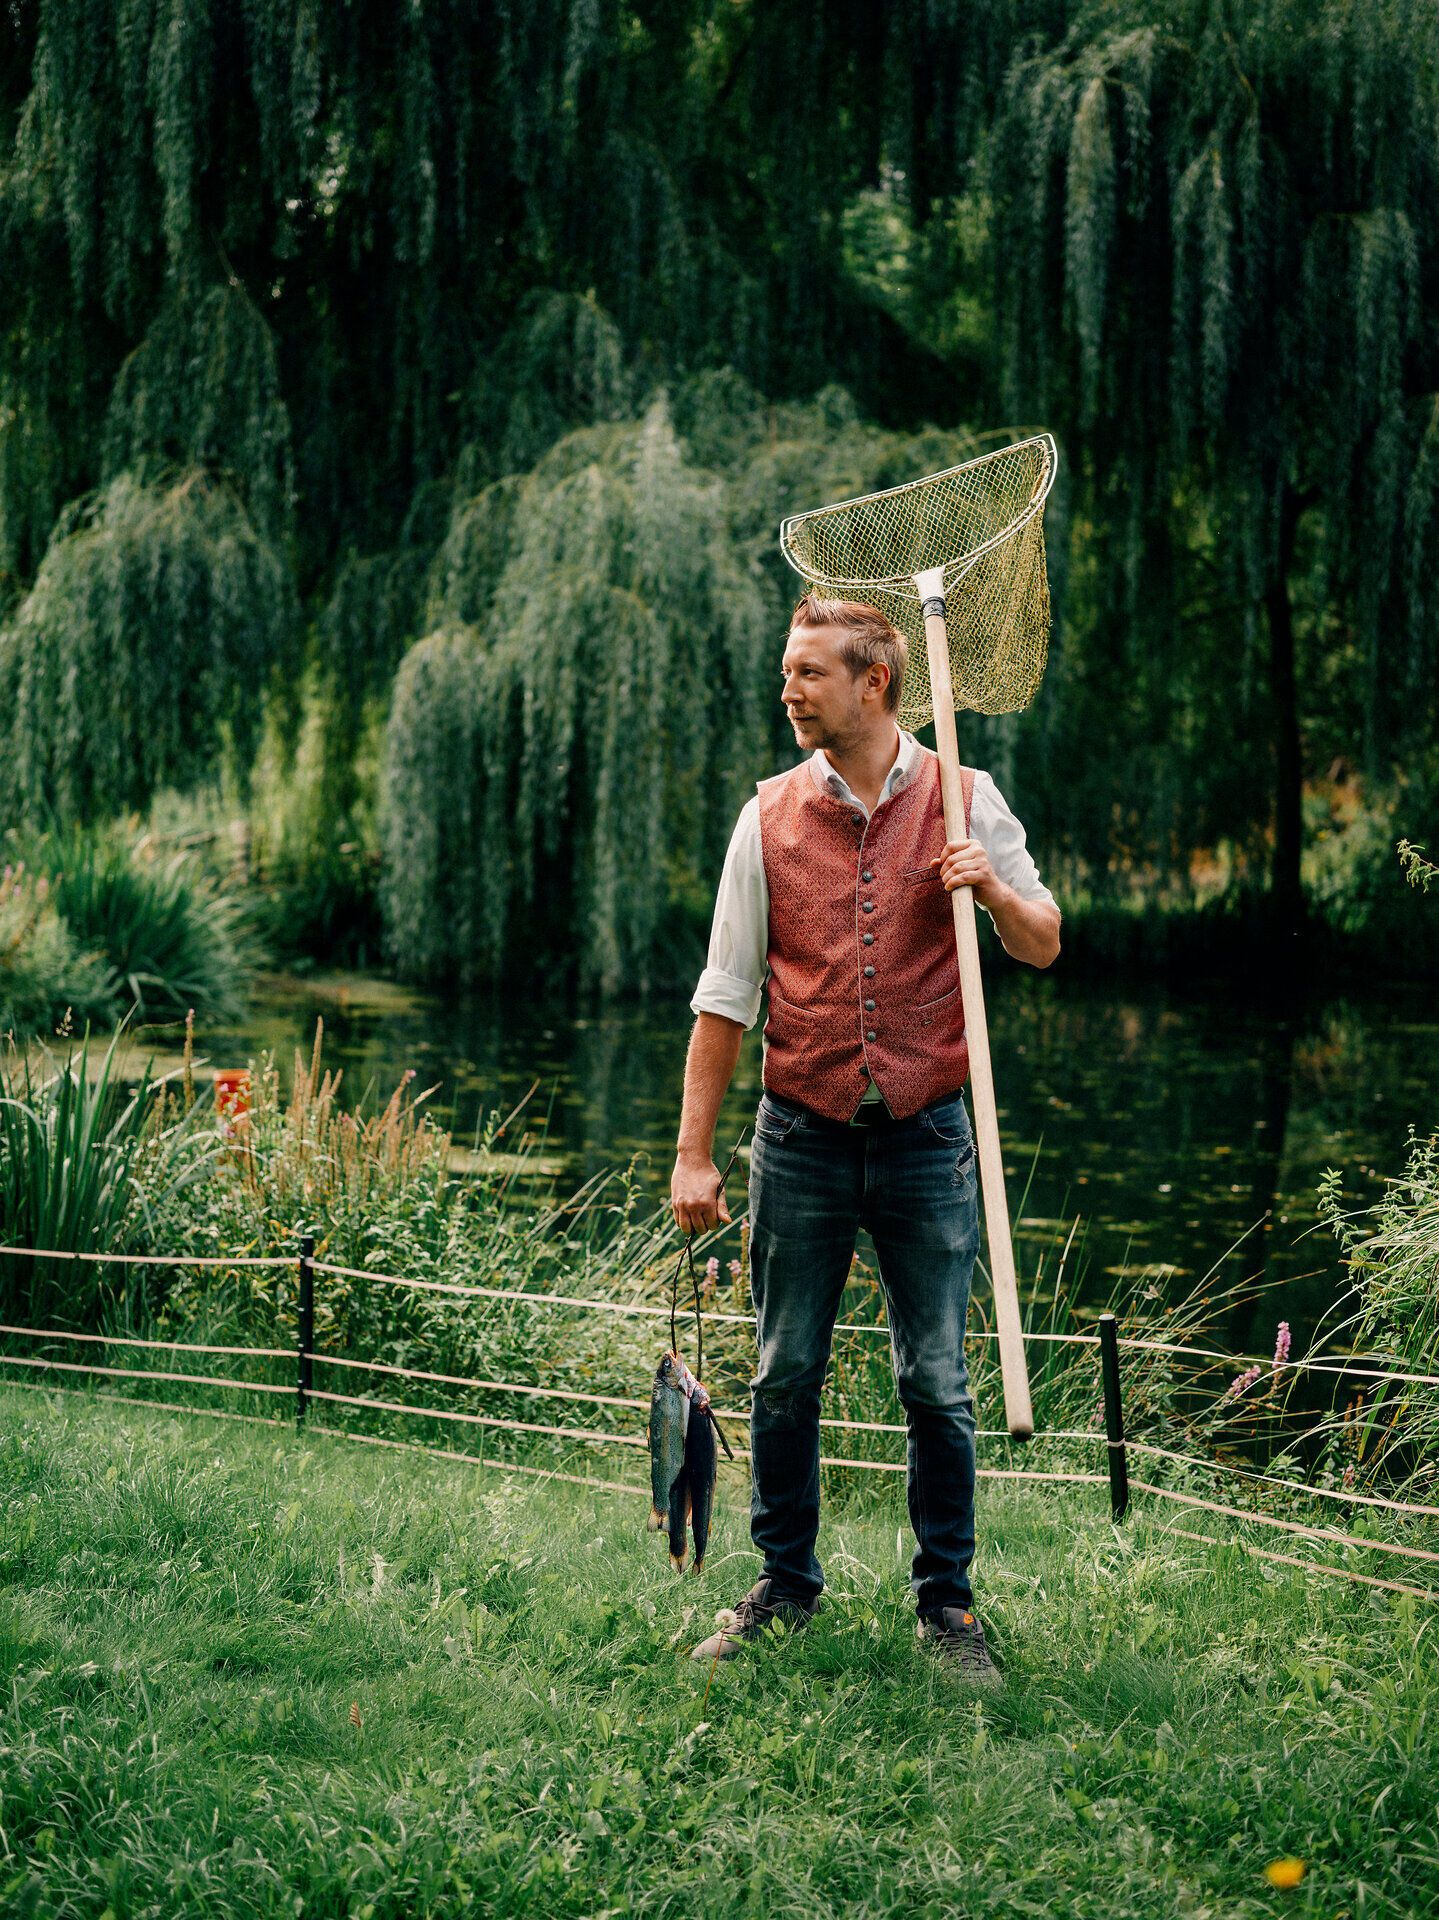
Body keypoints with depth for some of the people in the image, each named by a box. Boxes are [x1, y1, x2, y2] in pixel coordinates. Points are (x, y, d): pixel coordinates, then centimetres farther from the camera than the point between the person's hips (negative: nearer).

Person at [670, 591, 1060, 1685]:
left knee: (937, 1385, 3)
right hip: (802, 1139, 1)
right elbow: (726, 997, 4)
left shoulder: (962, 799, 1)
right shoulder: (772, 817, 3)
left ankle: (947, 1604, 16)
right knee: (785, 1379, 7)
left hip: (925, 1137, -1)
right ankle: (786, 1585, 24)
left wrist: (995, 890, -15)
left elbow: (1044, 947, 7)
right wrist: (695, 1154, 0)